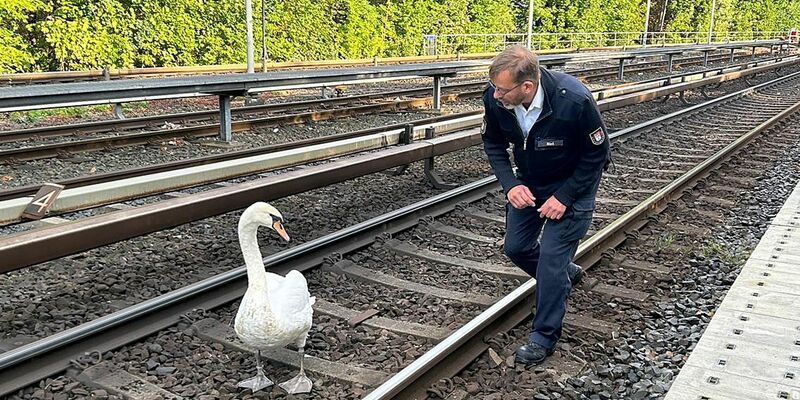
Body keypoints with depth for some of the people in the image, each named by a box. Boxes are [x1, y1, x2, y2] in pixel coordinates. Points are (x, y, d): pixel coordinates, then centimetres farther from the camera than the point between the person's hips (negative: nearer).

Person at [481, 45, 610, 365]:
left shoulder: (574, 101, -35)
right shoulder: (495, 98, -23)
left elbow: (596, 154, -19)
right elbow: (493, 143, -4)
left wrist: (564, 196, -21)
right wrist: (510, 184, -17)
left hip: (573, 183, -5)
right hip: (529, 180, 5)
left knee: (552, 256, -9)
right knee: (515, 248, 10)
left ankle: (544, 336, 9)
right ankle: (565, 275, 40)